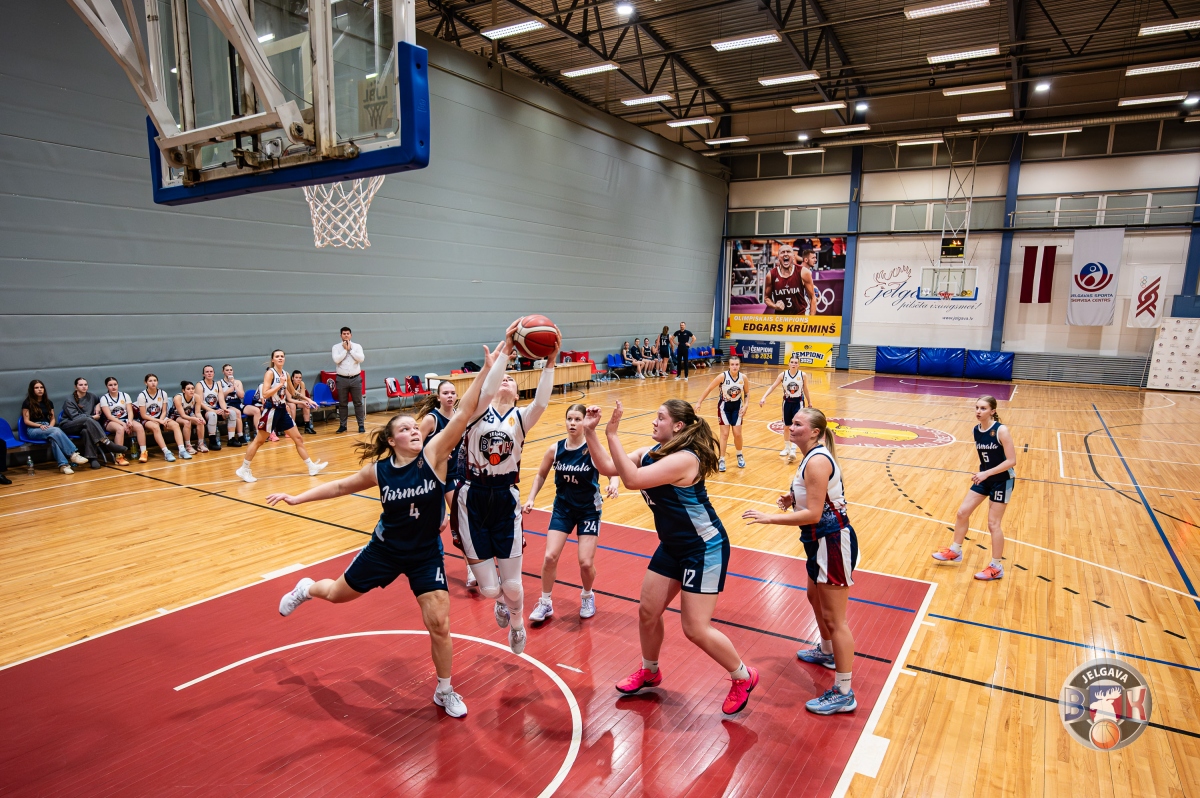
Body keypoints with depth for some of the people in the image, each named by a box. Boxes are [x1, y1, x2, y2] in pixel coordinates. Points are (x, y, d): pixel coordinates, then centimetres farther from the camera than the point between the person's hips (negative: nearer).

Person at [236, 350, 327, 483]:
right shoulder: (270, 373, -12)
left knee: (298, 438, 7)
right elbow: (265, 394, -22)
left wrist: (301, 401, 15)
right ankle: (243, 469, 12)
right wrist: (280, 384, -23)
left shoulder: (285, 374, 9)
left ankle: (311, 467, 11)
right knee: (259, 441, 0)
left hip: (282, 410, 7)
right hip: (271, 410, -7)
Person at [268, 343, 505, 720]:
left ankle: (445, 692, 20)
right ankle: (305, 588, 60)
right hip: (385, 548, 2)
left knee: (439, 625, -5)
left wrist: (486, 370, -39)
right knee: (337, 593, 22)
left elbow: (463, 413, -30)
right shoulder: (379, 470, -12)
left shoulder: (433, 454, -19)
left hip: (426, 554, -2)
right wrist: (297, 498, 7)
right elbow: (342, 486, 7)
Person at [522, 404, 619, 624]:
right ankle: (545, 603, 16)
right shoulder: (555, 450, -9)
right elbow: (541, 475, 6)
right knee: (550, 557, -7)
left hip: (588, 510, -2)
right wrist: (531, 499, -2)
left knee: (586, 562, -5)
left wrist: (613, 484, -49)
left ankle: (587, 596, 29)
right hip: (562, 508, 2)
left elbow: (612, 471, -27)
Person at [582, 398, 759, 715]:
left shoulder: (684, 458, -28)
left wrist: (612, 434, -34)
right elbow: (608, 467, -2)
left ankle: (743, 677, 21)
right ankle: (650, 672, 38)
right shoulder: (651, 452, 0)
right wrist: (590, 431, -10)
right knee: (647, 611, 13)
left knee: (696, 629, -4)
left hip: (704, 548, -9)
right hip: (672, 546, 9)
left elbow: (632, 479, -36)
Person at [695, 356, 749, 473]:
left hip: (737, 406, 2)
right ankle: (721, 460, 6)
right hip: (724, 406, -2)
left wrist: (745, 406, -10)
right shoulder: (723, 376, -22)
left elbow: (747, 393, 3)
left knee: (737, 433, 3)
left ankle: (739, 456, 29)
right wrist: (699, 402, -11)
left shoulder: (743, 377, -14)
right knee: (725, 434, -4)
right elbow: (709, 389, -13)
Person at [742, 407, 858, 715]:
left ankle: (844, 694, 8)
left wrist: (768, 517, -24)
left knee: (834, 618, -3)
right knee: (816, 598, 29)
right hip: (821, 541, 11)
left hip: (833, 542, -11)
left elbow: (813, 514, -27)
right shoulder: (812, 457, 8)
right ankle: (827, 652, 52)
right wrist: (793, 498, 3)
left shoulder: (817, 461, -23)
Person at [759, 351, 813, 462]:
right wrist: (764, 397, -21)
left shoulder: (803, 375, -10)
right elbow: (772, 387, -10)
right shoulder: (783, 375, -9)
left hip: (798, 402, -2)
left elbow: (805, 389, 3)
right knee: (786, 427, 13)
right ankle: (787, 448, 29)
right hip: (787, 402, 2)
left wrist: (809, 402, 11)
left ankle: (793, 450, -10)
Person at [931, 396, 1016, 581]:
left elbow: (1011, 460, -23)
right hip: (985, 478, 7)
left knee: (993, 523, -2)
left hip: (1002, 480, -7)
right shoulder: (975, 430, -3)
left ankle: (996, 568, 11)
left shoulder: (1001, 431, -22)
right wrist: (981, 473, 8)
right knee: (962, 512, 7)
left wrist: (987, 473, -28)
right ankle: (955, 551, 25)